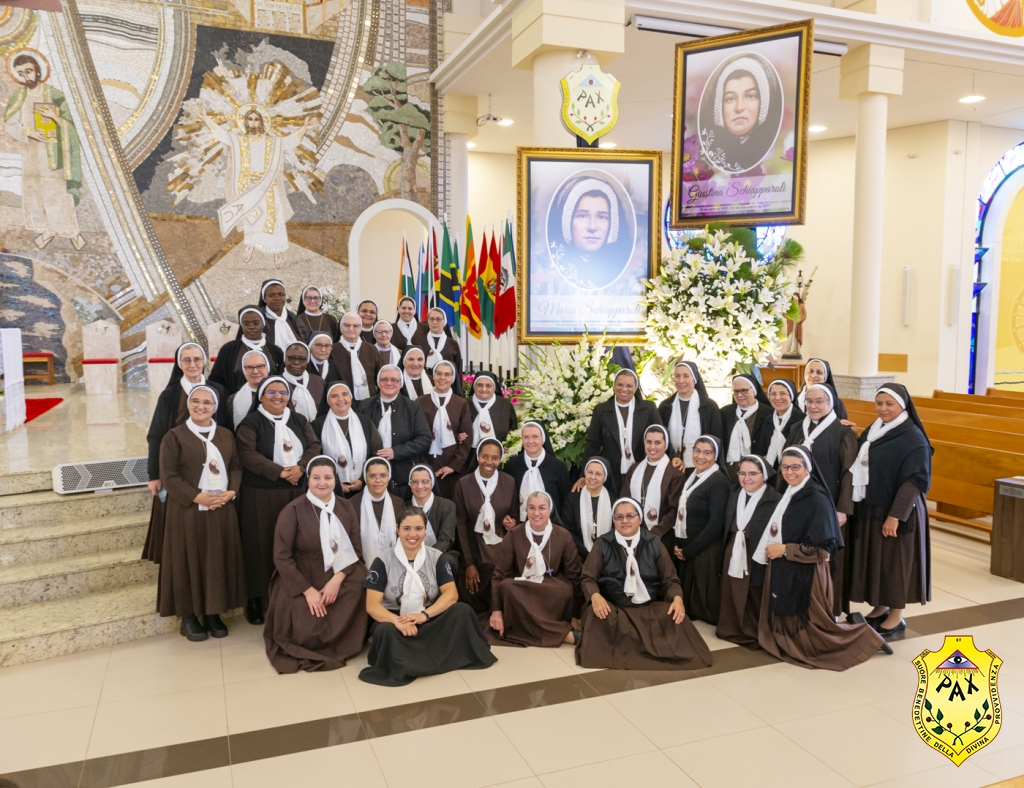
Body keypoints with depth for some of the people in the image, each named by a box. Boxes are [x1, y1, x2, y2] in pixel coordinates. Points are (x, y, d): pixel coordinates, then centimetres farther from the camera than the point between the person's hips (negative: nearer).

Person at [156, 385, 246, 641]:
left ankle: (213, 613, 20)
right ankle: (188, 616, 15)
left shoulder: (226, 436, 9)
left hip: (222, 509, 4)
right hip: (188, 511, -4)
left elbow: (236, 467, 9)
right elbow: (169, 476, -9)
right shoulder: (175, 436, -4)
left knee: (219, 560, 8)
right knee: (190, 561, 3)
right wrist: (197, 497, -18)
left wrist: (231, 492, -10)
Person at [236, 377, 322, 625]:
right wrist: (279, 471, -20)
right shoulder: (250, 423, -2)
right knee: (262, 545, 1)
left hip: (297, 492, 4)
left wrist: (300, 468, -16)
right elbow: (247, 454, -14)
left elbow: (314, 446, 3)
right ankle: (255, 599, 12)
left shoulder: (299, 421, 13)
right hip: (260, 495, -4)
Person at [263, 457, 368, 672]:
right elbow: (281, 557, -12)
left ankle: (339, 644, 2)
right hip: (300, 582, -3)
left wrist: (337, 579, -18)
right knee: (306, 632, -23)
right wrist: (308, 590, -17)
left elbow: (356, 548, -2)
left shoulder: (345, 507, 1)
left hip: (338, 578, 4)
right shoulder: (293, 511, -11)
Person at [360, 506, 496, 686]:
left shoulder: (436, 558, 2)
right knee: (384, 632, -37)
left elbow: (451, 594, -8)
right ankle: (439, 656, -20)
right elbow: (372, 605, -12)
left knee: (462, 611, -23)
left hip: (430, 620, 2)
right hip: (394, 620, -2)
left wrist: (424, 615, -25)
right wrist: (397, 621, -32)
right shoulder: (383, 562, -5)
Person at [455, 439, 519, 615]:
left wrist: (512, 522, -17)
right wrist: (469, 563, -10)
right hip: (475, 548, -1)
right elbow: (461, 525, -6)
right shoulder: (463, 484, -8)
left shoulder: (509, 482, -3)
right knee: (476, 604, -1)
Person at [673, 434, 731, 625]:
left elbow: (716, 524, -20)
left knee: (704, 598, 3)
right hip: (685, 548, 8)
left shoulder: (719, 481, -16)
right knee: (687, 594, 15)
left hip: (706, 551, -8)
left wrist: (689, 550, -14)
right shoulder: (692, 476, 9)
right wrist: (678, 545, 4)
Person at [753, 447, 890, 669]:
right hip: (784, 572, 8)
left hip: (806, 575, -8)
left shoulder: (817, 500, -20)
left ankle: (866, 638, 23)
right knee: (786, 627, 14)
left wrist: (784, 550, -19)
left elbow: (824, 548, -21)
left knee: (810, 629, 7)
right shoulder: (789, 493, 6)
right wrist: (773, 547, 2)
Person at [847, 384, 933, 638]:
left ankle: (897, 617, 16)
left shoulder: (913, 438, -14)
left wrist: (895, 515, -21)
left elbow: (915, 480, -18)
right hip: (869, 509, 7)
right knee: (873, 558, 13)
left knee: (895, 560, 3)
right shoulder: (871, 432, 8)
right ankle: (881, 608, 27)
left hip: (897, 512, -7)